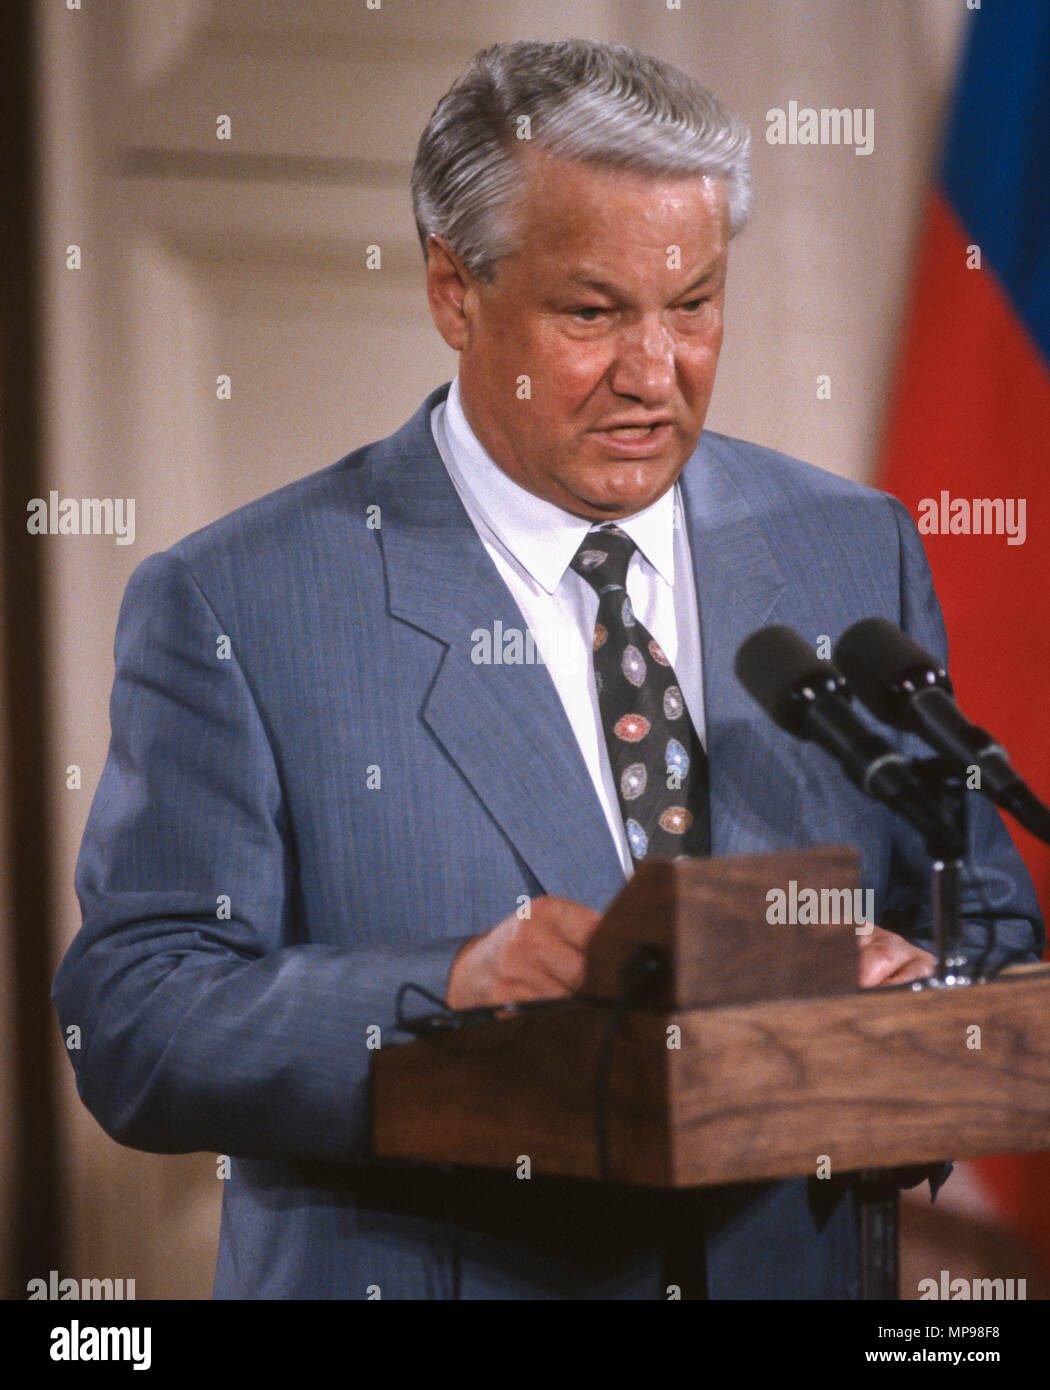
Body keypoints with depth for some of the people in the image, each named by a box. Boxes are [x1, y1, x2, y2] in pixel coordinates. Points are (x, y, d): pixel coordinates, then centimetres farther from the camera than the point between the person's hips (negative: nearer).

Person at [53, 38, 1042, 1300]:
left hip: (794, 1267, 4)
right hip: (413, 1271, -4)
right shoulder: (234, 611, -3)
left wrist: (916, 985, -8)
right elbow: (128, 1027, -8)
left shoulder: (858, 557, 9)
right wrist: (444, 990, -21)